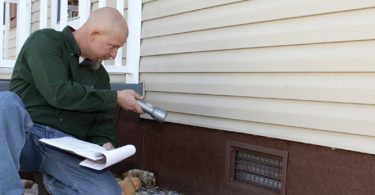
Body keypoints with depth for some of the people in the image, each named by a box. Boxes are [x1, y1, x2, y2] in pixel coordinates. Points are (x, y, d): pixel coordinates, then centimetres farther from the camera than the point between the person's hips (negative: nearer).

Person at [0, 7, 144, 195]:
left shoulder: (100, 74, 16)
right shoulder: (44, 41, -2)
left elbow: (103, 121, 15)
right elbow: (58, 93, -16)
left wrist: (105, 143, -9)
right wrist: (115, 97, -10)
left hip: (66, 151, 3)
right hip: (24, 134, -3)